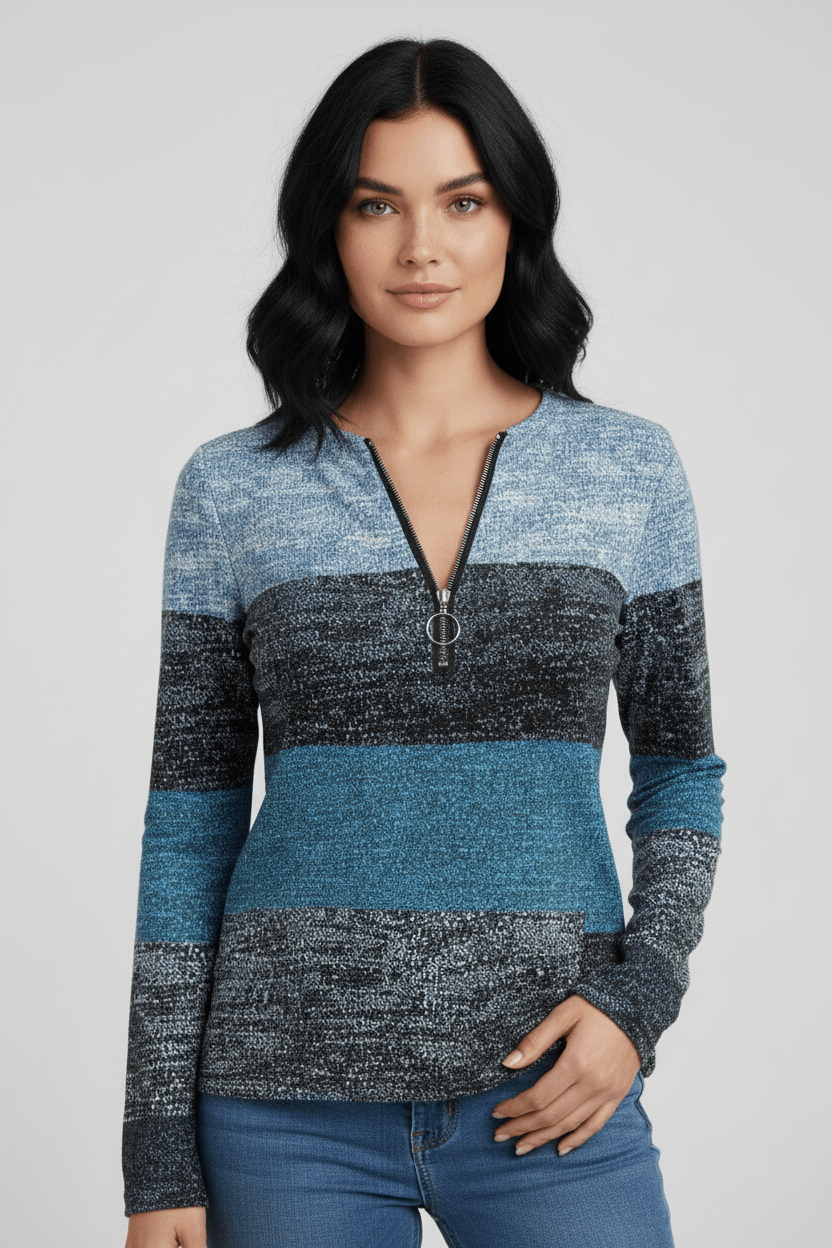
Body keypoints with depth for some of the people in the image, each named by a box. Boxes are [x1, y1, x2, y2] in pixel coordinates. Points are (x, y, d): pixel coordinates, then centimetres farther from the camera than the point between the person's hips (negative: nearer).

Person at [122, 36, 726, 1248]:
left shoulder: (629, 465, 1)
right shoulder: (233, 487, 0)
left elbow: (680, 775, 9)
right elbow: (190, 826, 2)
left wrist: (638, 998, -7)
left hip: (547, 1099, 1)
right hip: (291, 1104, 0)